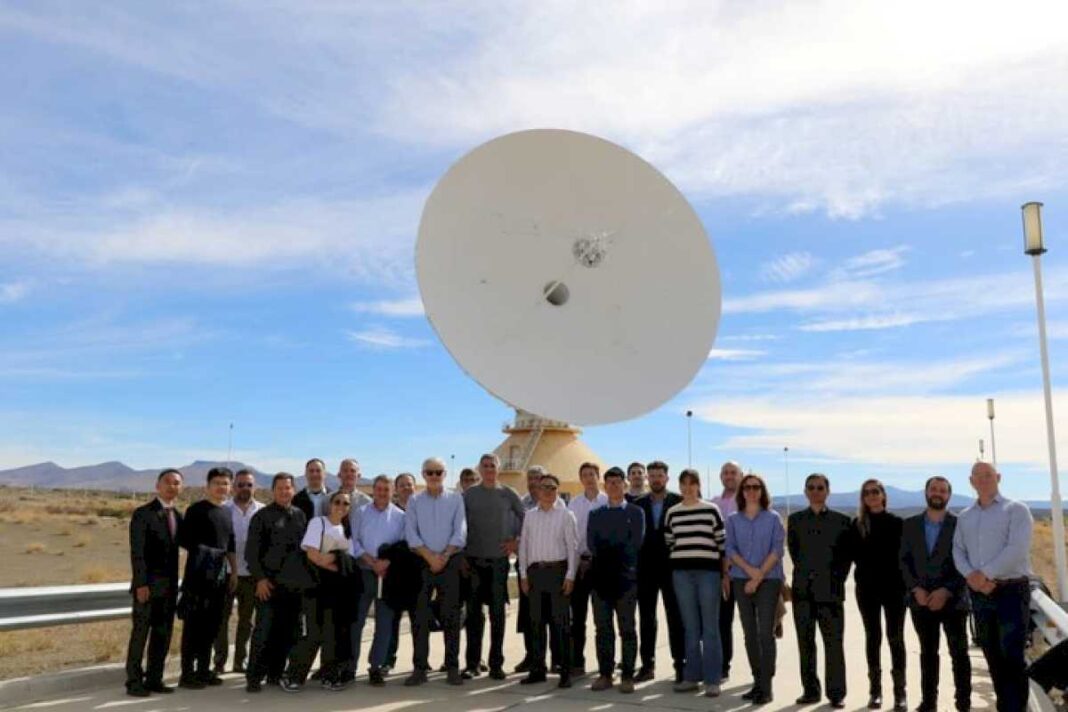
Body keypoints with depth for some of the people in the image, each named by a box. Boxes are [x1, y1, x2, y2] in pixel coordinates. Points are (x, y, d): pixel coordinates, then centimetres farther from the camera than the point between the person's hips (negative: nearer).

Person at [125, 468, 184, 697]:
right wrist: (141, 584, -19)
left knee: (163, 635, 9)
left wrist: (175, 583, 10)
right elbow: (137, 552, -13)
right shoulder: (143, 513, -8)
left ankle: (154, 679, 17)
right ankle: (134, 682, 10)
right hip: (148, 584, -6)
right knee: (140, 634, 1)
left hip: (169, 585, 6)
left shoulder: (177, 515, 12)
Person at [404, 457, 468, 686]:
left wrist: (444, 556, -12)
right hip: (422, 563, 1)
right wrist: (430, 556, -12)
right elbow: (411, 533, -1)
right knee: (420, 616, 1)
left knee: (450, 615, 2)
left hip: (450, 562, -1)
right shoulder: (414, 501, 7)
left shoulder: (455, 499, 5)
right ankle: (419, 667, 8)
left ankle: (453, 667, 9)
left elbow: (460, 532, -2)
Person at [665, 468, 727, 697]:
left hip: (708, 571, -2)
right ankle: (691, 676, 16)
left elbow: (722, 542, 2)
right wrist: (671, 570, 12)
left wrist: (726, 573, 0)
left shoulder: (711, 510, 0)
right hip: (681, 573, 3)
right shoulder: (672, 513, 8)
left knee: (709, 627, 0)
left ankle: (712, 680, 6)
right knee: (690, 627, 9)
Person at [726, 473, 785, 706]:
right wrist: (749, 569, -14)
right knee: (749, 633, 6)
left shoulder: (773, 518, 2)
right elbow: (730, 549, 2)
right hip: (741, 581, 3)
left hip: (768, 580, -3)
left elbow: (777, 549, -5)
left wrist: (759, 576, -12)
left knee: (765, 632, -7)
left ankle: (766, 686, -2)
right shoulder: (733, 519, 8)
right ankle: (757, 682, 15)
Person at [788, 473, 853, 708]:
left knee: (834, 644, -1)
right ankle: (810, 690, 15)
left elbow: (847, 554, 5)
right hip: (803, 590, 2)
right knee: (805, 644, 6)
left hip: (830, 590, -2)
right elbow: (793, 550, 13)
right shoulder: (795, 519, 8)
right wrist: (804, 574, 7)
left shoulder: (841, 520, 4)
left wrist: (837, 579, -1)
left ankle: (836, 693, 7)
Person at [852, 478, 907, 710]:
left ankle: (900, 692, 6)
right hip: (867, 587, 2)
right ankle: (875, 690, 13)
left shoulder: (896, 522, 1)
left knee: (896, 637, 0)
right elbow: (855, 554, 5)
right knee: (872, 636, 7)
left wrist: (904, 580, -8)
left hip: (894, 586, -1)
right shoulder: (858, 524, 5)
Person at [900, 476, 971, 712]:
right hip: (921, 600, 3)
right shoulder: (910, 524, 7)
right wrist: (915, 588, -9)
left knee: (959, 653, 3)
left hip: (953, 600, -2)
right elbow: (904, 560, 5)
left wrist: (946, 591, -15)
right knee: (927, 653, 11)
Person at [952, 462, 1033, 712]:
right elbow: (958, 550, 7)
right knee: (993, 656, 11)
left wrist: (985, 573, -16)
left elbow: (1017, 549, -15)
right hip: (979, 593, 5)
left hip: (1012, 591, -5)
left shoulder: (1016, 509, -3)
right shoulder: (964, 517, 13)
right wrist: (971, 576, -11)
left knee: (1012, 656, -6)